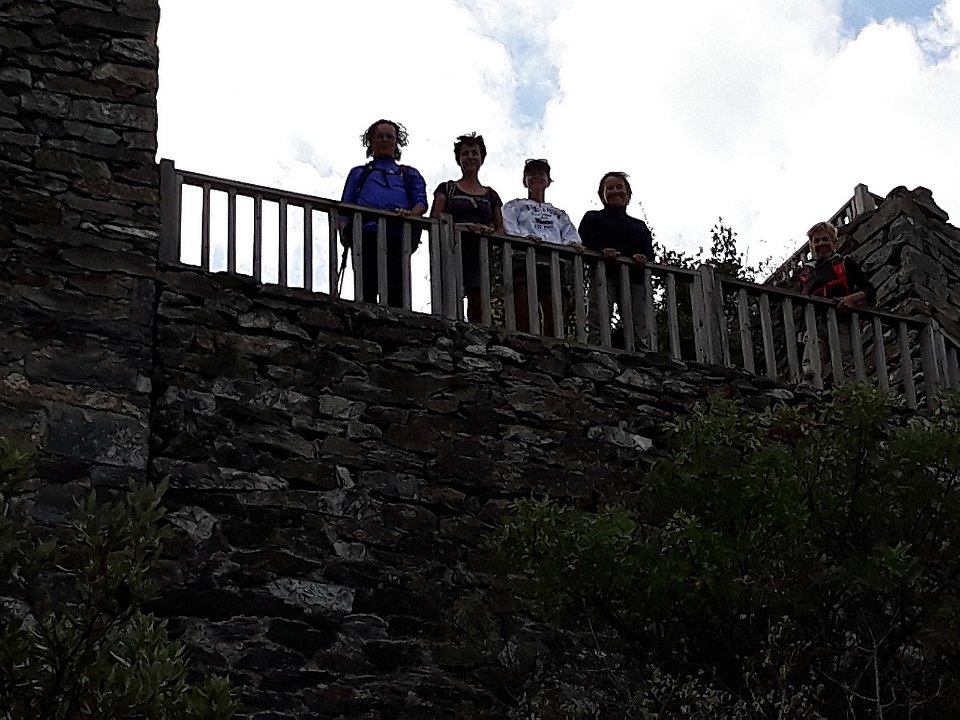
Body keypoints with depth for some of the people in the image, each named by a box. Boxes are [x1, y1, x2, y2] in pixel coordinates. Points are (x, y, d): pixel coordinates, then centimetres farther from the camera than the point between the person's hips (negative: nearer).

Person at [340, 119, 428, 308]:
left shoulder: (410, 175, 32)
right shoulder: (358, 173, 34)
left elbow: (421, 202, 14)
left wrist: (411, 213, -11)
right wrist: (343, 231, -2)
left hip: (398, 235, 0)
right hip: (366, 234, 0)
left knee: (396, 292, -17)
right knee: (366, 291, -16)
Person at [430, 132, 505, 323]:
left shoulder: (491, 195, 23)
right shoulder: (447, 189, 15)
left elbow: (501, 228, 19)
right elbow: (435, 221, 3)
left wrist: (489, 231, -5)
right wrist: (462, 228, -15)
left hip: (481, 252, 3)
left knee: (479, 313, -8)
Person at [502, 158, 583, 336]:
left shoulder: (559, 214, 33)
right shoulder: (514, 207, 23)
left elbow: (572, 235, 18)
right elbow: (509, 230, 5)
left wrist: (573, 243, -7)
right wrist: (525, 237, -16)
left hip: (555, 266, 3)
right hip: (526, 261, -3)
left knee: (555, 321, -12)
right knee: (524, 321, -18)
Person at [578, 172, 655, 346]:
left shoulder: (639, 225, 31)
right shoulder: (592, 218, 22)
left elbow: (650, 251, 18)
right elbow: (585, 244, 5)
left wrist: (644, 258, -7)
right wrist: (601, 252, -16)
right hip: (604, 274, -3)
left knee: (639, 328, -13)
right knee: (599, 325, -20)